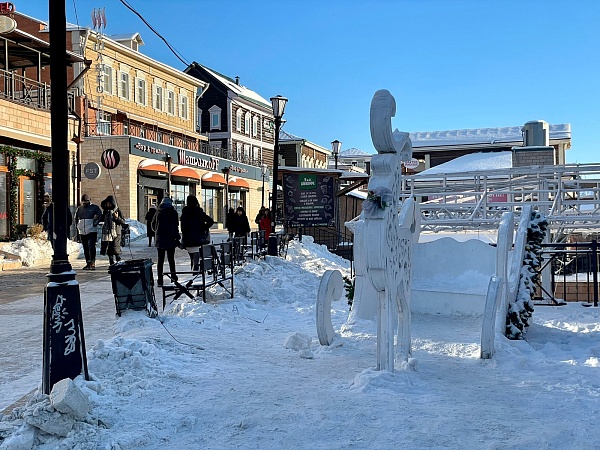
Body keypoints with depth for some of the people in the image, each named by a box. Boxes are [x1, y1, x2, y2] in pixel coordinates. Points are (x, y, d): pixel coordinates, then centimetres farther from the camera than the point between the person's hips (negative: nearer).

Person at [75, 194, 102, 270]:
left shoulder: (95, 207, 1)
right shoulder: (79, 209, 15)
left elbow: (100, 216, 1)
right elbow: (76, 218, 26)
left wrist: (95, 223, -7)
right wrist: (78, 226, 14)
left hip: (92, 231, -5)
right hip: (82, 232, 5)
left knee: (91, 247, -17)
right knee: (85, 249, 9)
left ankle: (92, 263, -14)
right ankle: (88, 263, 16)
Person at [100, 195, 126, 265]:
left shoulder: (117, 211, -2)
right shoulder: (105, 211, 13)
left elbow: (123, 222, -4)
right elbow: (102, 220, 27)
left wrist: (117, 218, -19)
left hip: (115, 233, -5)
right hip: (107, 233, 5)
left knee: (115, 249, -12)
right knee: (109, 250, 7)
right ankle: (111, 263, 15)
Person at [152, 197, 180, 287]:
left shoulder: (158, 213, 4)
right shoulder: (173, 213, -6)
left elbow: (153, 225, 12)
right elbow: (176, 227, -10)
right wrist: (177, 238, -4)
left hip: (160, 239, 2)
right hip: (171, 239, -2)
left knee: (160, 259, 6)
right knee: (171, 259, 8)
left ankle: (160, 280, 4)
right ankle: (173, 276, 9)